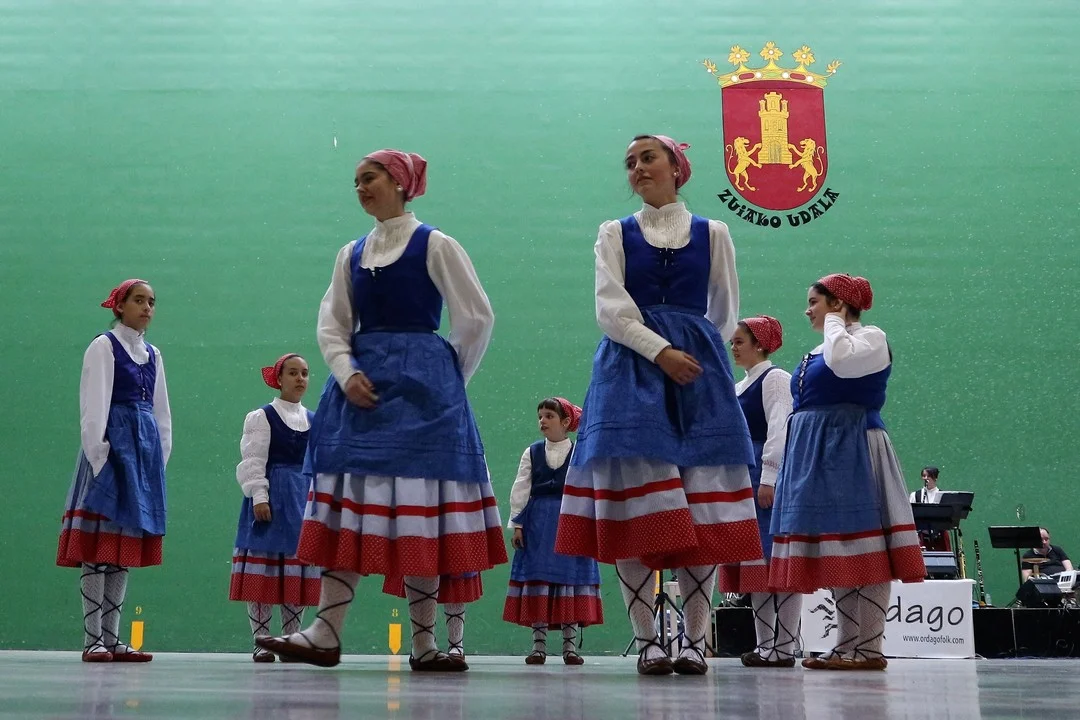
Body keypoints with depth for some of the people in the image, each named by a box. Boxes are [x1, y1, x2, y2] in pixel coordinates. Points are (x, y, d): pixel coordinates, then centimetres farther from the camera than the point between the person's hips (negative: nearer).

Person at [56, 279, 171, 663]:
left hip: (145, 450, 7)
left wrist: (160, 455, 11)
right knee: (99, 542, -8)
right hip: (113, 447, -7)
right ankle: (93, 639, -7)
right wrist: (98, 454, -16)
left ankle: (112, 637, 7)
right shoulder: (104, 347, -1)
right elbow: (93, 406, -9)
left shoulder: (153, 355, 17)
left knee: (127, 544, 5)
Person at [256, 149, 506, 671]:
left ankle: (423, 642, 0)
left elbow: (476, 317, -1)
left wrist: (448, 379, 3)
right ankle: (326, 634, -2)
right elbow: (332, 324, 10)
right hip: (360, 384, 5)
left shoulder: (435, 246, 1)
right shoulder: (352, 254, 15)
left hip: (419, 387, -5)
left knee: (417, 508, -5)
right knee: (349, 503, -1)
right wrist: (347, 372, -7)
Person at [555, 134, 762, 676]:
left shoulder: (711, 234, 14)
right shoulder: (615, 234, 12)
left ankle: (695, 640, -2)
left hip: (699, 376, 1)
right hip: (633, 368, 0)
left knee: (701, 512, -6)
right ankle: (647, 640, -5)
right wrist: (661, 351, -13)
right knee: (635, 507, -10)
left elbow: (725, 314, 20)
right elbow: (611, 310, -1)